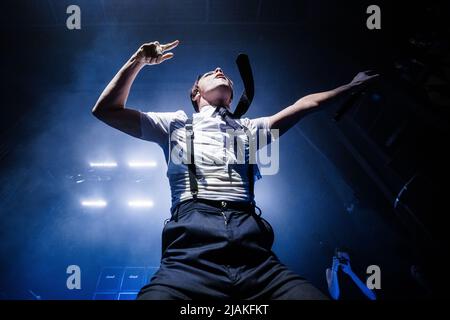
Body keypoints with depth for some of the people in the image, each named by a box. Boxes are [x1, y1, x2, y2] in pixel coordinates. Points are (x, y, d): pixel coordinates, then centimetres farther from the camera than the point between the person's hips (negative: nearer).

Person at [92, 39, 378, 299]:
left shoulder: (250, 128, 34)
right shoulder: (177, 125, 27)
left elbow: (306, 104, 33)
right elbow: (107, 110, 22)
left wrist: (352, 85, 35)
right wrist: (139, 60, 19)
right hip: (191, 253, -2)